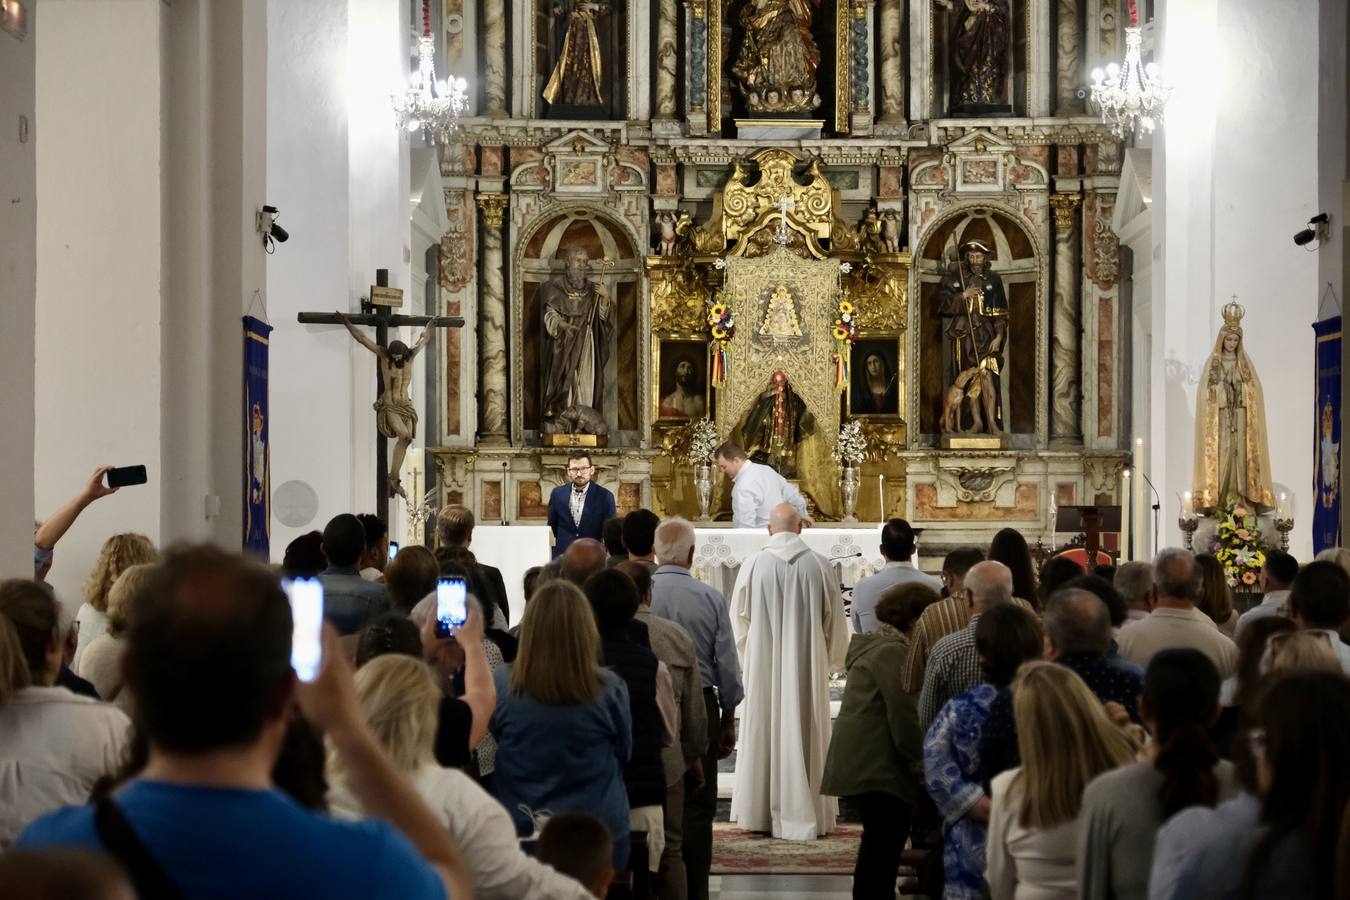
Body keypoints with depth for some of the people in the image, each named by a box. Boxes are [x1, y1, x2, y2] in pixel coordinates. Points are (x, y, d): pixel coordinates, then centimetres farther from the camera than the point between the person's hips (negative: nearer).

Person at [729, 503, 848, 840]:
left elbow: (739, 620, 3)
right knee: (806, 733, 6)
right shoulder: (820, 566, -6)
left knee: (764, 733, 9)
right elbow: (835, 621, 3)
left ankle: (760, 812, 13)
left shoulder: (752, 565, -6)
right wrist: (831, 661, 18)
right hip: (808, 666, 0)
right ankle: (804, 814, 8)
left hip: (763, 666, 0)